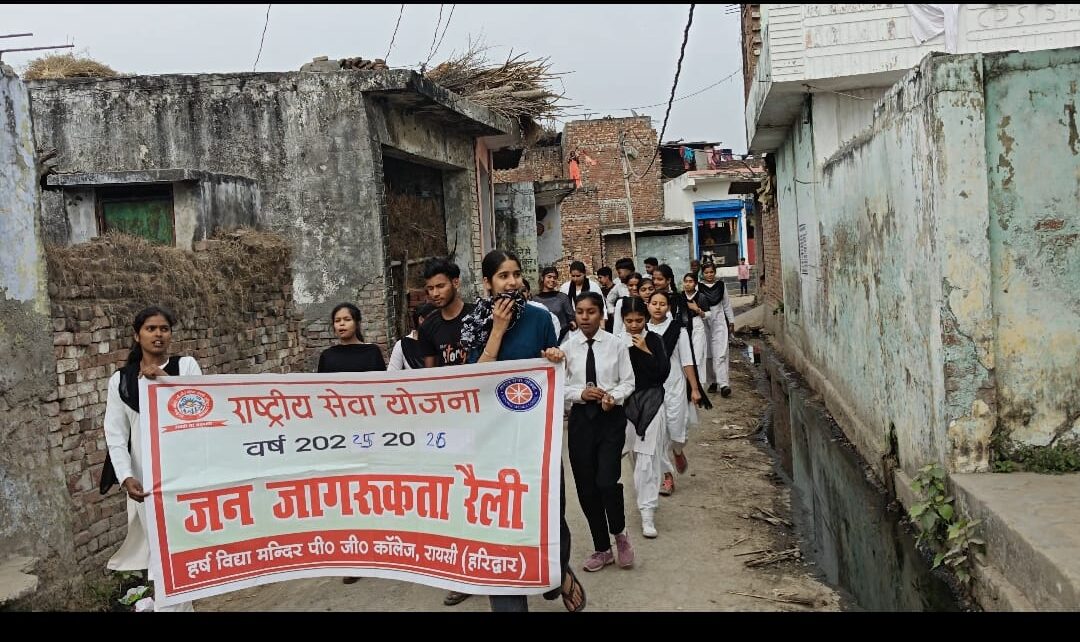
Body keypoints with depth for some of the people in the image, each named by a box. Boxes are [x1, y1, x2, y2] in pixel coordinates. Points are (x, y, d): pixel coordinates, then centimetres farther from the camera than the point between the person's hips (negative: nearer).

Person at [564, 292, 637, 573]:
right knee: (586, 487, 9)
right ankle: (602, 548, 28)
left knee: (607, 482, -14)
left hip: (611, 417, -2)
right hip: (580, 418, 2)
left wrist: (613, 396, -17)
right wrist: (580, 393, -16)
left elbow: (628, 382, 1)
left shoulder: (615, 345, -4)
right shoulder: (567, 347, -3)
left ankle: (619, 534, 18)